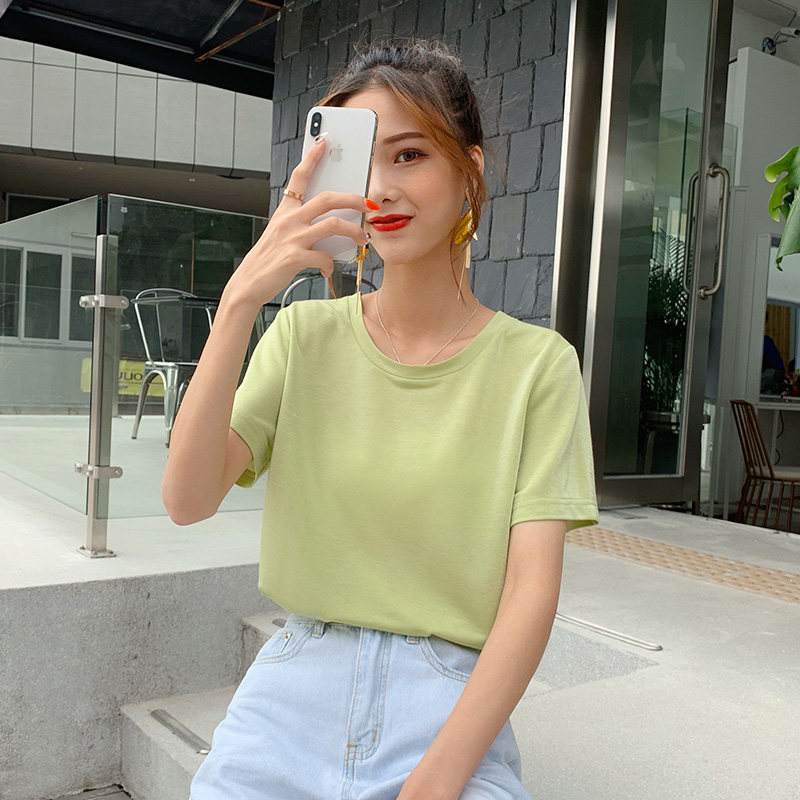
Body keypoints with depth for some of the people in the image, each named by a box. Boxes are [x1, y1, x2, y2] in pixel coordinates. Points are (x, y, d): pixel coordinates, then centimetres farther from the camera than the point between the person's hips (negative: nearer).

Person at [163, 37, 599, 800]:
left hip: (454, 703, -2)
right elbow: (187, 500, -8)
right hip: (292, 691, 2)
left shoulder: (538, 363, -4)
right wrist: (240, 297, -17)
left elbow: (533, 592, -8)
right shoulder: (304, 334, 4)